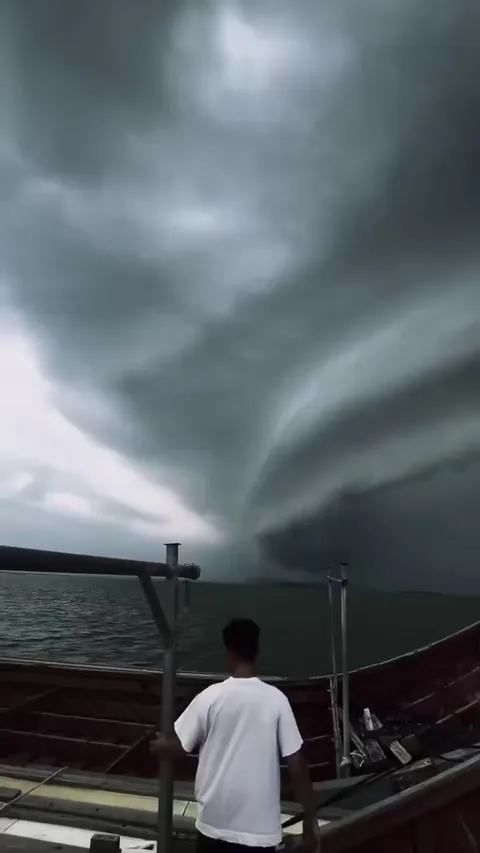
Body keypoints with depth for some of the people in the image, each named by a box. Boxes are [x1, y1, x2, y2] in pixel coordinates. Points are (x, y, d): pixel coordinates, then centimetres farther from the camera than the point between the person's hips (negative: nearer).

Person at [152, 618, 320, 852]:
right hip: (260, 827, 0)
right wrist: (310, 818, 2)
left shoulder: (210, 697, -10)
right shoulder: (276, 699, -10)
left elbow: (174, 747, -2)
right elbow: (296, 764, -8)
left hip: (215, 823, 1)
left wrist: (157, 743, 20)